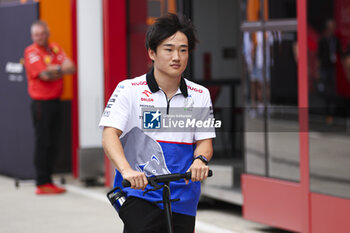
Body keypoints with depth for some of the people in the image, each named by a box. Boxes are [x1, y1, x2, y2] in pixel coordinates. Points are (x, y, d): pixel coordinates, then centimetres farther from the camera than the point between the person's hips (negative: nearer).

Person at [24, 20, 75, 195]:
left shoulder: (55, 48, 12)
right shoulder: (31, 52, -6)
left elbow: (71, 68, 2)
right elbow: (45, 75, -16)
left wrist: (54, 69, -12)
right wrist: (61, 70, -1)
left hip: (55, 101, 7)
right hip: (41, 103, -7)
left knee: (53, 144, 9)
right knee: (42, 143, -5)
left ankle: (48, 181, 17)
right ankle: (42, 184, -1)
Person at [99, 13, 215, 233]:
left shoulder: (200, 95, 8)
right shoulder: (129, 89, -3)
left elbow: (204, 140, 5)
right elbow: (110, 134, -12)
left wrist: (200, 160, -20)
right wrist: (126, 169, -31)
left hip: (183, 197, 4)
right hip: (138, 193, -4)